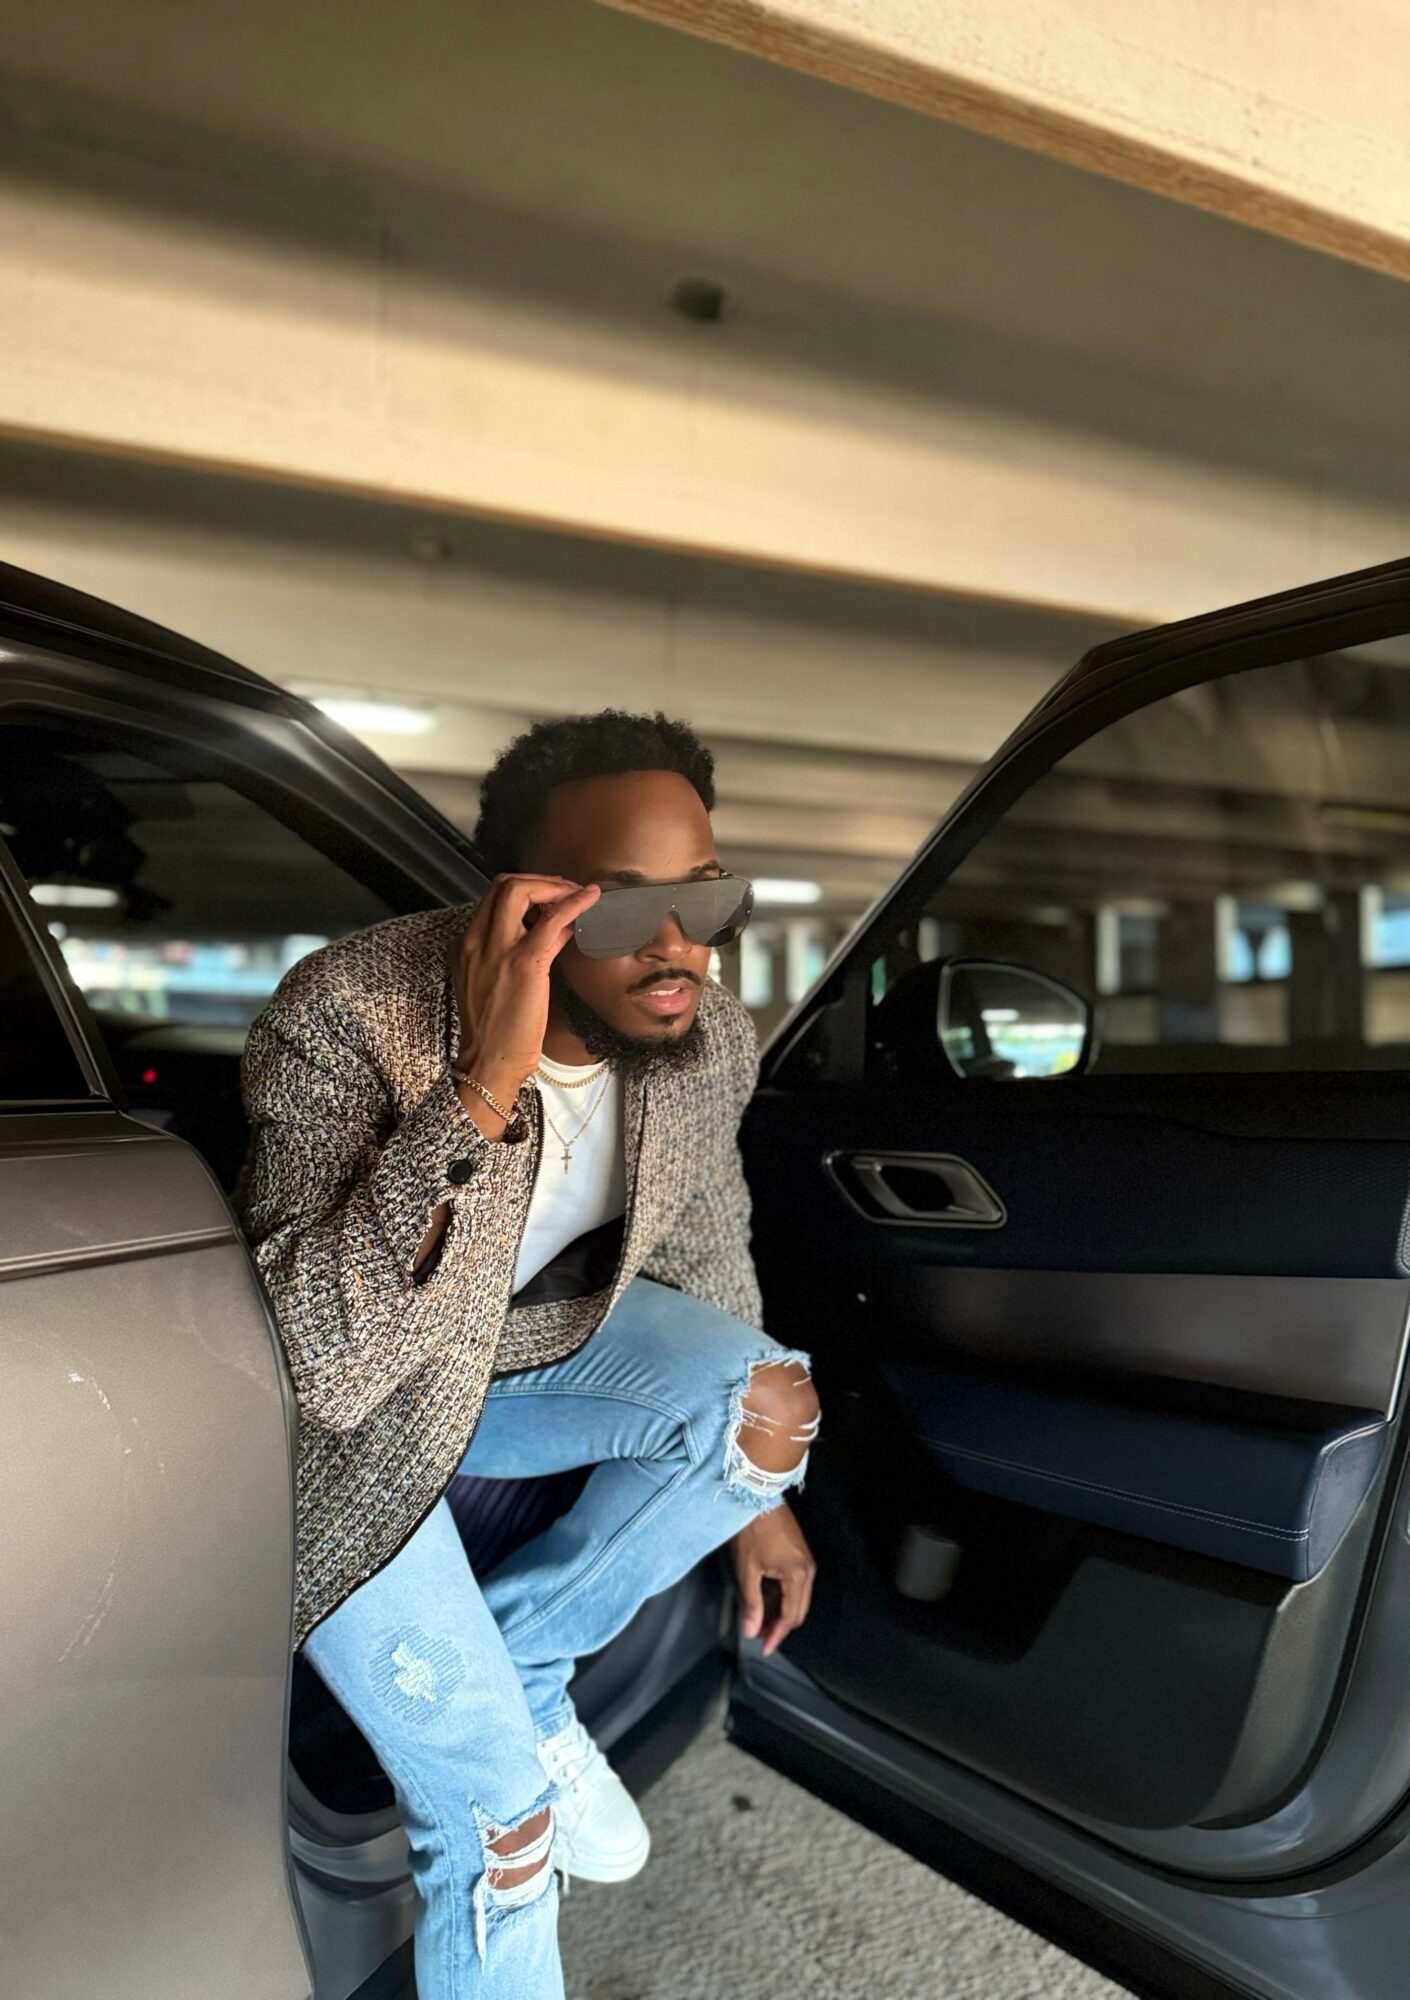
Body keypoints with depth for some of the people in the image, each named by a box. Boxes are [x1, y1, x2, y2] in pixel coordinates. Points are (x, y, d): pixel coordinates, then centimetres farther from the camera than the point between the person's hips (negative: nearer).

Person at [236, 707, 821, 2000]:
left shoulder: (710, 1034, -16)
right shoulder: (350, 1019, -34)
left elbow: (702, 1252, 3)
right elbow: (319, 1365, -41)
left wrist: (755, 1485, 12)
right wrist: (483, 1090, -49)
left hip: (532, 1336, 5)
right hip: (349, 1412, -4)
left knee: (772, 1403, -20)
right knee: (499, 1819, -12)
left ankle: (519, 1672, 4)